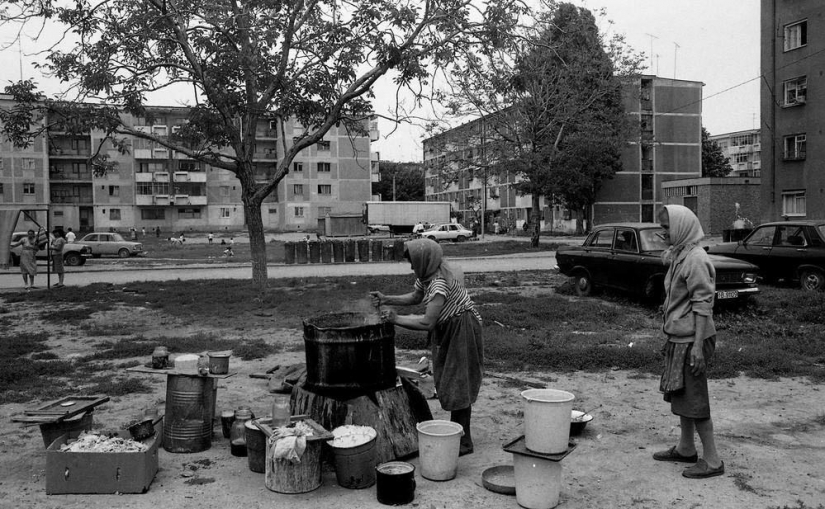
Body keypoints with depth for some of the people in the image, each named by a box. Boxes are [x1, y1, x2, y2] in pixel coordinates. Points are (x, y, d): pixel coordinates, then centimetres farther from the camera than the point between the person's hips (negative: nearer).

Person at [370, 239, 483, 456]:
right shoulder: (427, 276, 0)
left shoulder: (440, 283, -29)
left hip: (461, 331, -10)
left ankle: (464, 442, 9)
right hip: (447, 331, 10)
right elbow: (414, 297, 17)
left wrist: (397, 319, -22)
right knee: (446, 382, 16)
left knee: (457, 385, -2)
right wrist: (386, 299, 5)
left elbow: (426, 323, -31)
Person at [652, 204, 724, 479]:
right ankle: (686, 449, 32)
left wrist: (698, 346, -23)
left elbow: (703, 305, -21)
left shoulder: (695, 260, -18)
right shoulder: (678, 255, 10)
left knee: (694, 399, -2)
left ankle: (712, 460, 9)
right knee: (679, 394, 18)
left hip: (691, 340, -9)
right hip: (678, 338, 9)